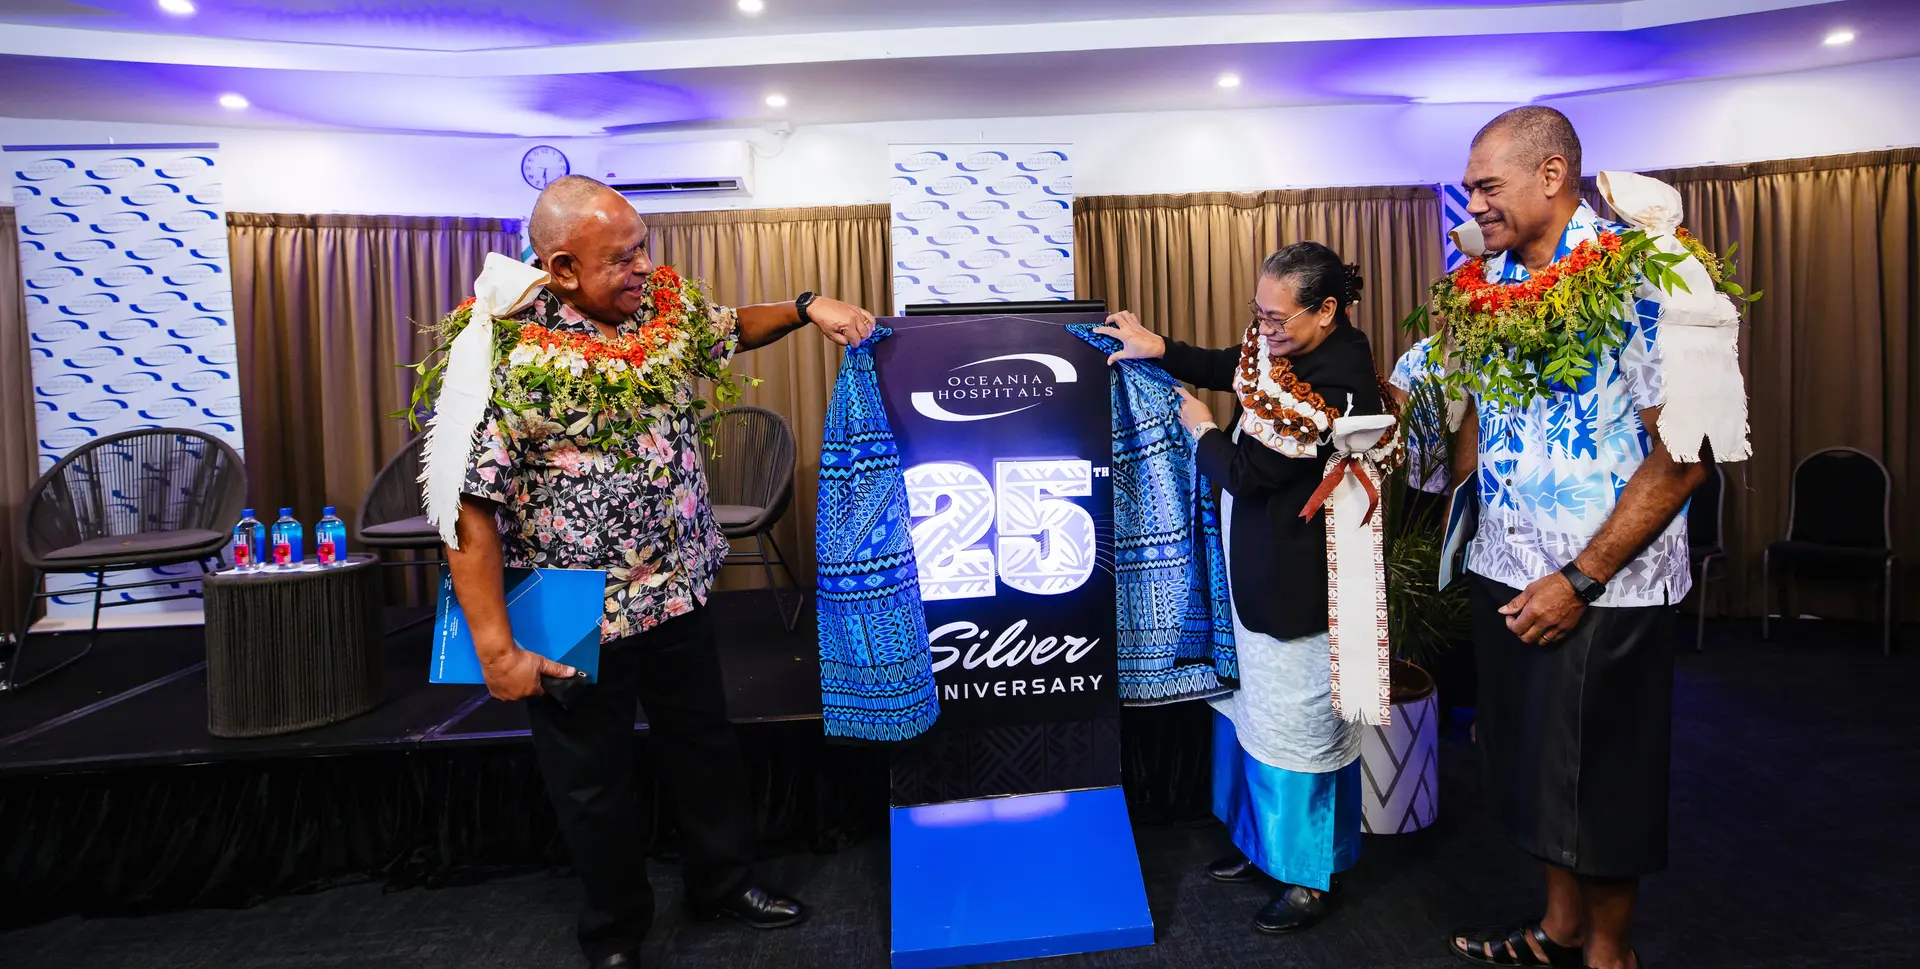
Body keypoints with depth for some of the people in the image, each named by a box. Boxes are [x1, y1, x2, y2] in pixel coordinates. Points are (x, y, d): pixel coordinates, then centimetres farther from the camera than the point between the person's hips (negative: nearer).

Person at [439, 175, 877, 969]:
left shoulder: (660, 312, -1)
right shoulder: (506, 354, -20)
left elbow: (732, 328, 19)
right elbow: (468, 506, -20)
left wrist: (808, 307, 0)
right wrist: (497, 648, -21)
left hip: (679, 592, 6)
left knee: (704, 746, 21)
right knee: (594, 783, 14)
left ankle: (723, 881, 45)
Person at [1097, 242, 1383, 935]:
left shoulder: (1336, 385, -26)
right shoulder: (1286, 348, 2)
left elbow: (1248, 473, -23)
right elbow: (1225, 368, 18)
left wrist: (1203, 431, -5)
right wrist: (1160, 349, 2)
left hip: (1296, 584, -10)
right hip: (1256, 570, 10)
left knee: (1296, 723, 4)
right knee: (1249, 706, 21)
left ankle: (1308, 879, 25)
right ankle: (1262, 844, 41)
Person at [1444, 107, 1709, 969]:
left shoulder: (1633, 277, -14)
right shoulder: (1490, 282, 6)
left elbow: (1682, 454, -17)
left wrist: (1581, 580, -18)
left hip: (1603, 589, -6)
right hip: (1504, 572, 7)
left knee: (1599, 780, 8)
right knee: (1531, 764, 18)